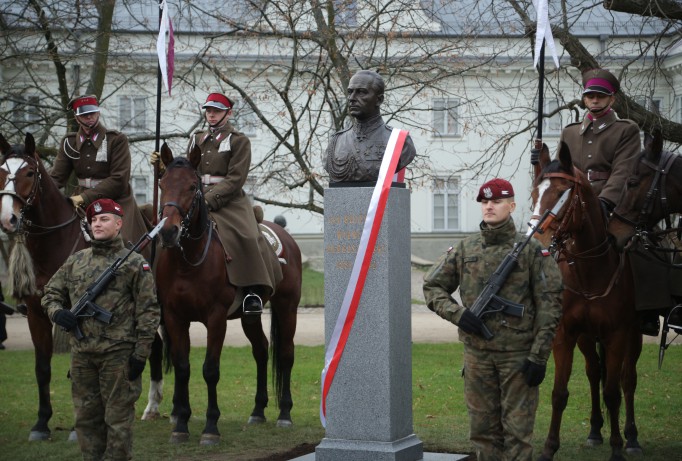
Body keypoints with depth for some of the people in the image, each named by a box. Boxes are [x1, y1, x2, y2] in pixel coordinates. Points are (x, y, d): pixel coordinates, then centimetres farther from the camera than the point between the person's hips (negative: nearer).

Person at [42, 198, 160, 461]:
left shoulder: (134, 264, -3)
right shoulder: (76, 261, 11)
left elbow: (148, 311, -6)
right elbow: (51, 292, 20)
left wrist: (141, 354, -11)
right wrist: (57, 312, -4)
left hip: (118, 354, -5)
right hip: (82, 353, 5)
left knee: (118, 417, 2)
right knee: (86, 417, 13)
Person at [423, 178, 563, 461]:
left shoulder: (531, 249, -3)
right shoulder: (465, 249, 6)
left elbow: (549, 304, -5)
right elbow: (432, 287, 12)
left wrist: (539, 356, -11)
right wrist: (457, 314, -6)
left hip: (518, 353, -3)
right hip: (477, 353, 3)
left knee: (518, 429, 3)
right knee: (483, 428, 11)